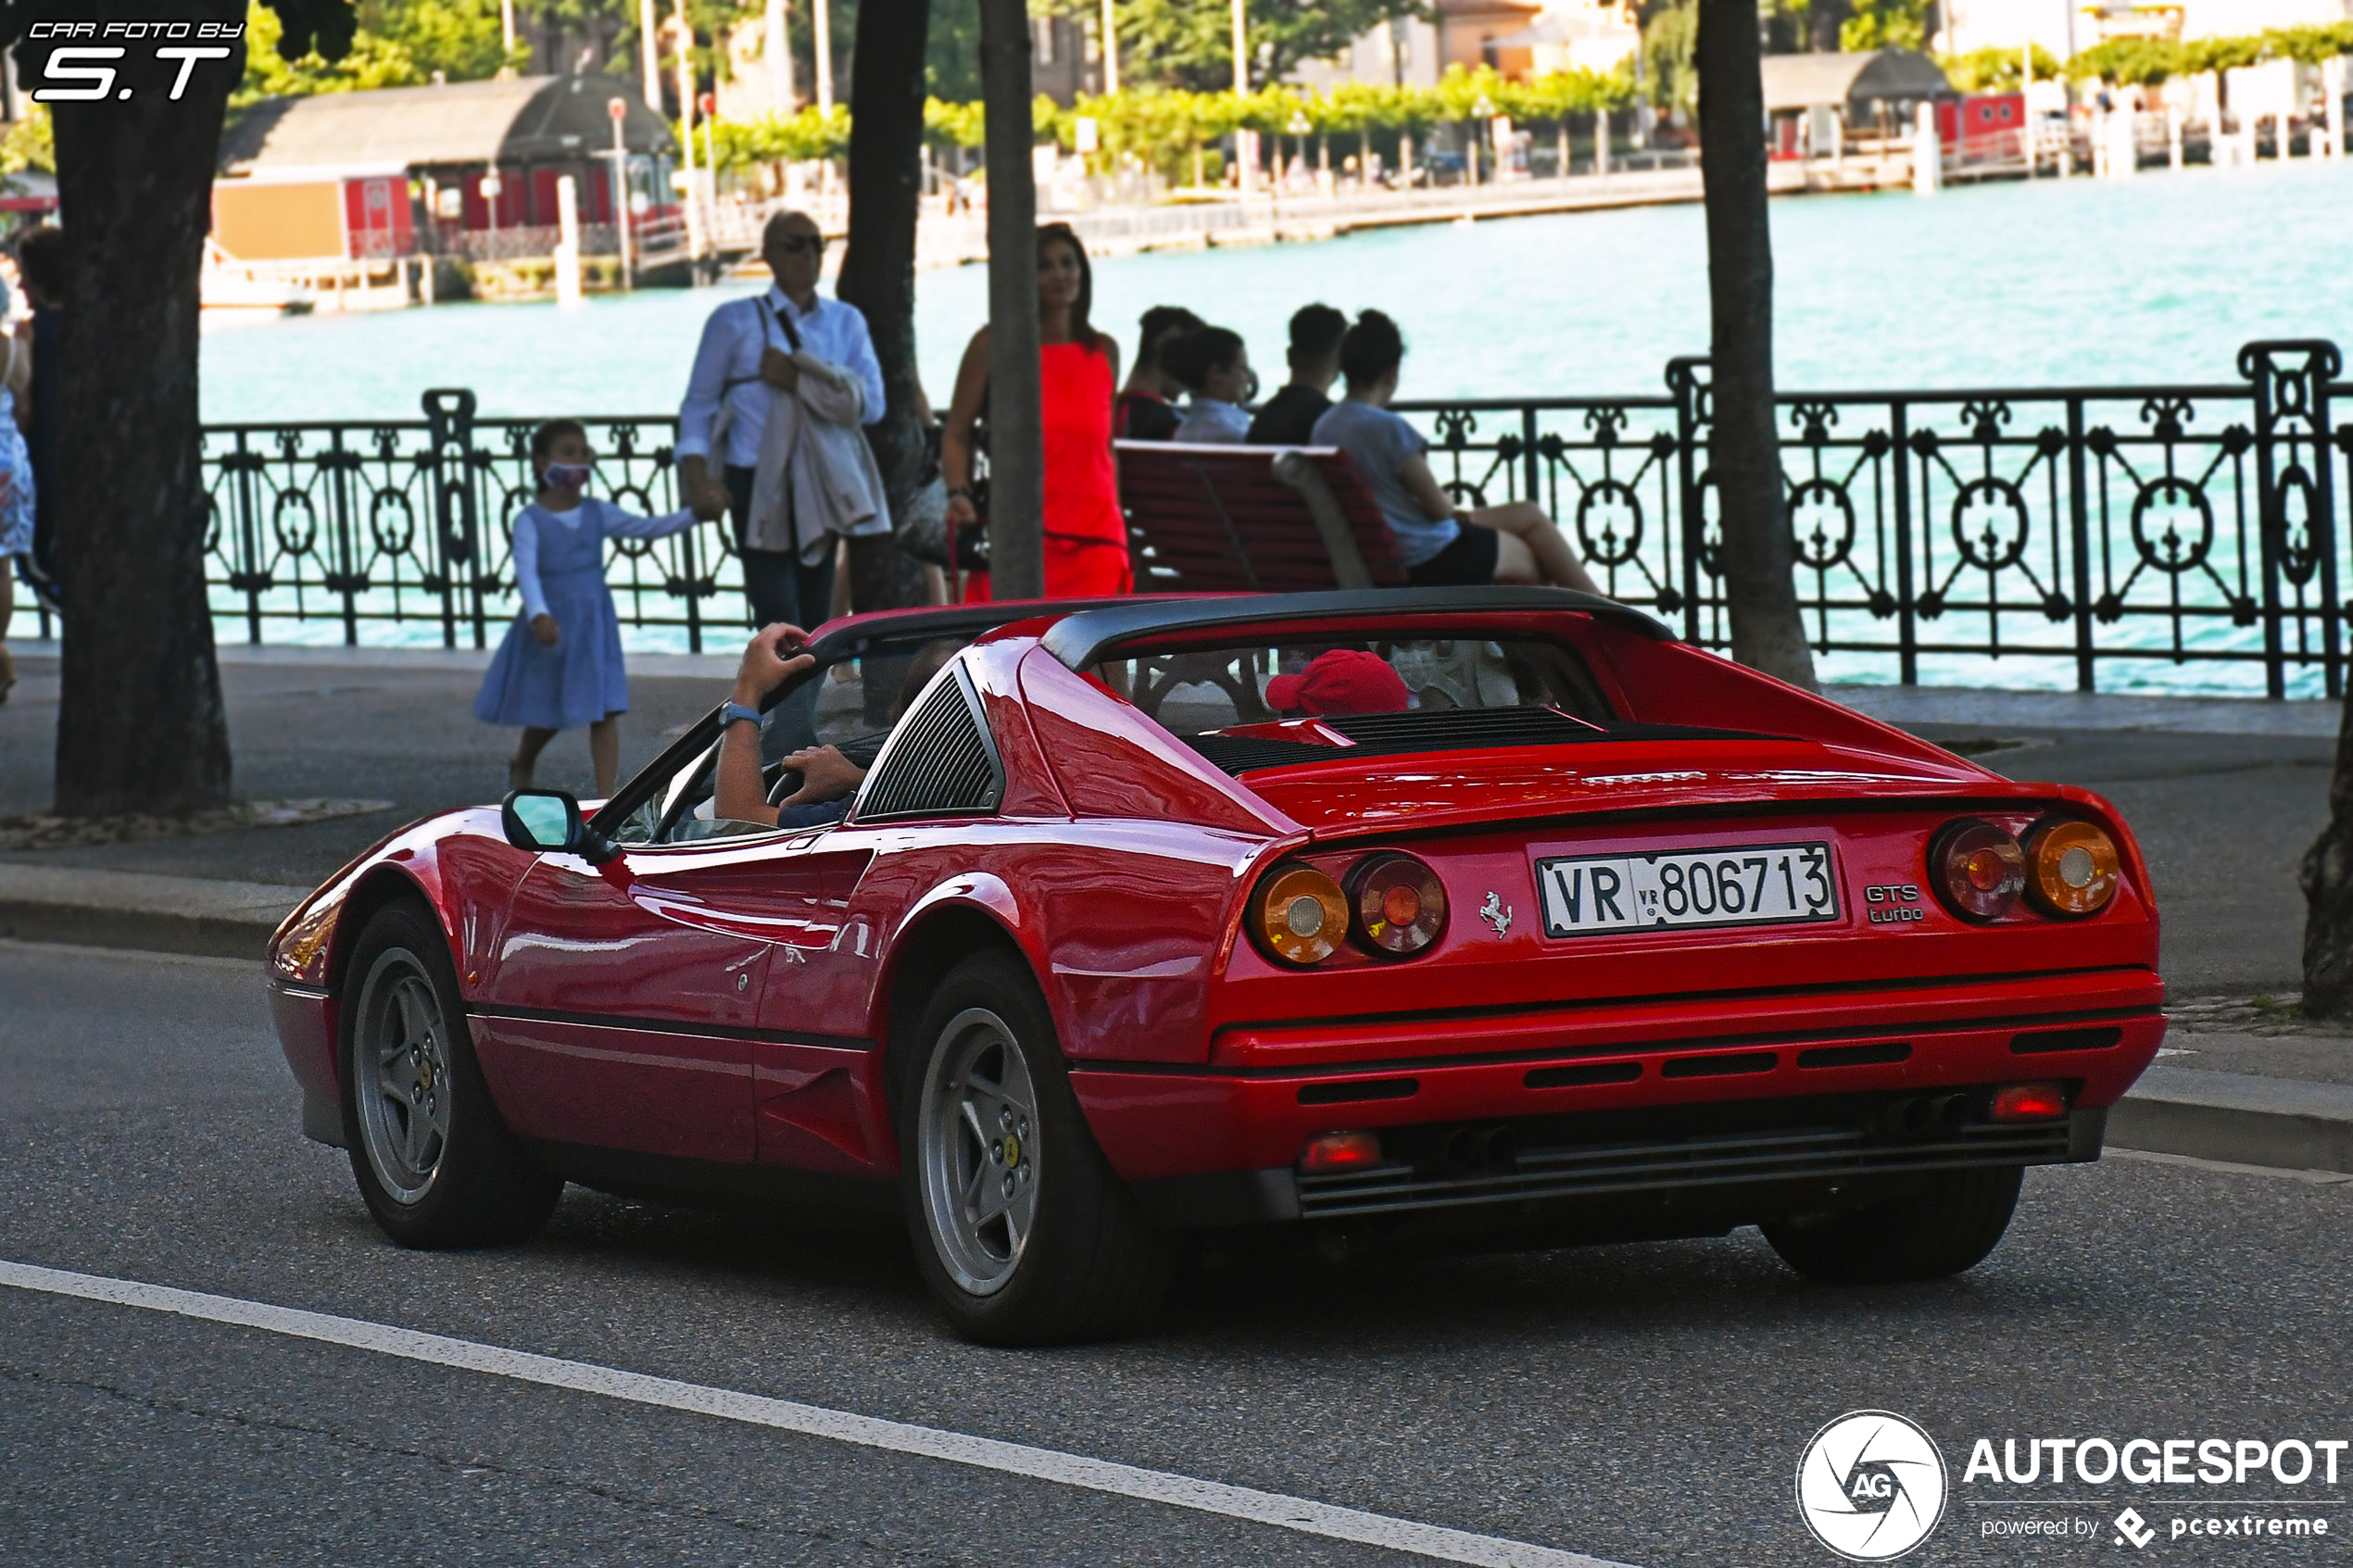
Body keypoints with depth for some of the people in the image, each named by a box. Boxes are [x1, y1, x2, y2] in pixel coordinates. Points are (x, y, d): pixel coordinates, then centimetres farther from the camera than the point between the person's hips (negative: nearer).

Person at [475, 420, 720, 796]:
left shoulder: (598, 515, 2)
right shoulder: (530, 521, -11)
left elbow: (646, 528, -4)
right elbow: (526, 570, -23)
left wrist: (693, 514, -18)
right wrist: (539, 615, -39)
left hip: (593, 624, 3)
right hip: (550, 627, -3)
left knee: (604, 711, -6)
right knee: (546, 713, 13)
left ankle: (606, 795, -5)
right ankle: (521, 767, 44)